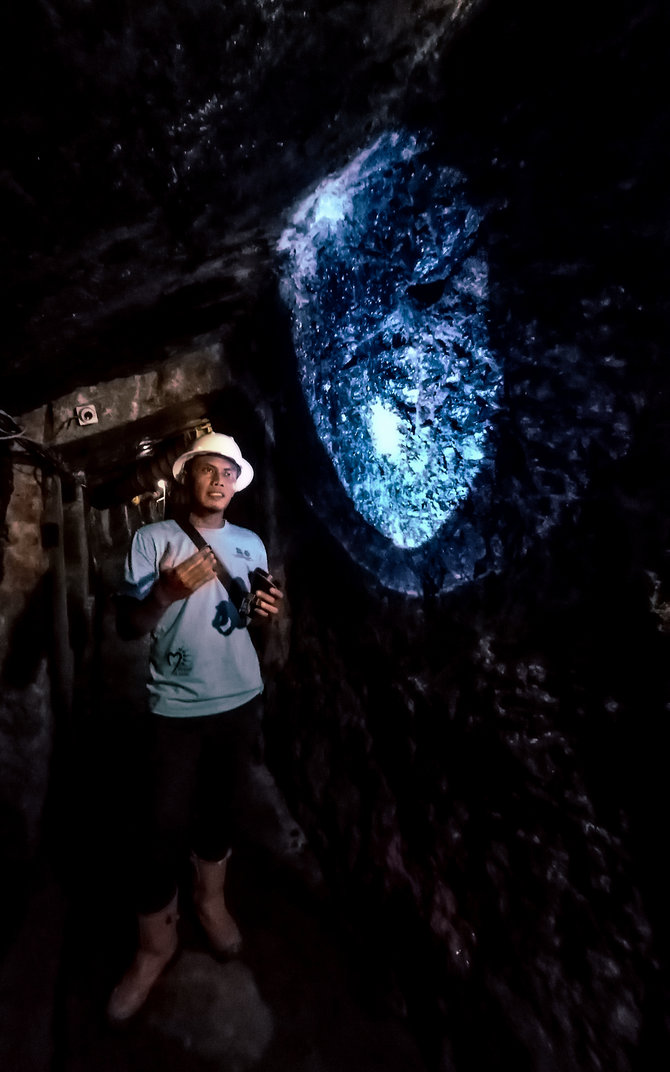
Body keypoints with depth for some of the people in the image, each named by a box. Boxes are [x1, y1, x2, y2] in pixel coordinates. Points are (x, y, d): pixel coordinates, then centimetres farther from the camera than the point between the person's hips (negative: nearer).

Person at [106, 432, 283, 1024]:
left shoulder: (251, 544, 4)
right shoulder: (153, 538, -7)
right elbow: (127, 624, -10)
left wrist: (265, 612, -11)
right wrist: (167, 592, -28)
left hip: (241, 700, 4)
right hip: (177, 707, -3)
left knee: (221, 807, 20)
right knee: (163, 825, 6)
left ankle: (212, 900, 45)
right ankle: (155, 943, 32)